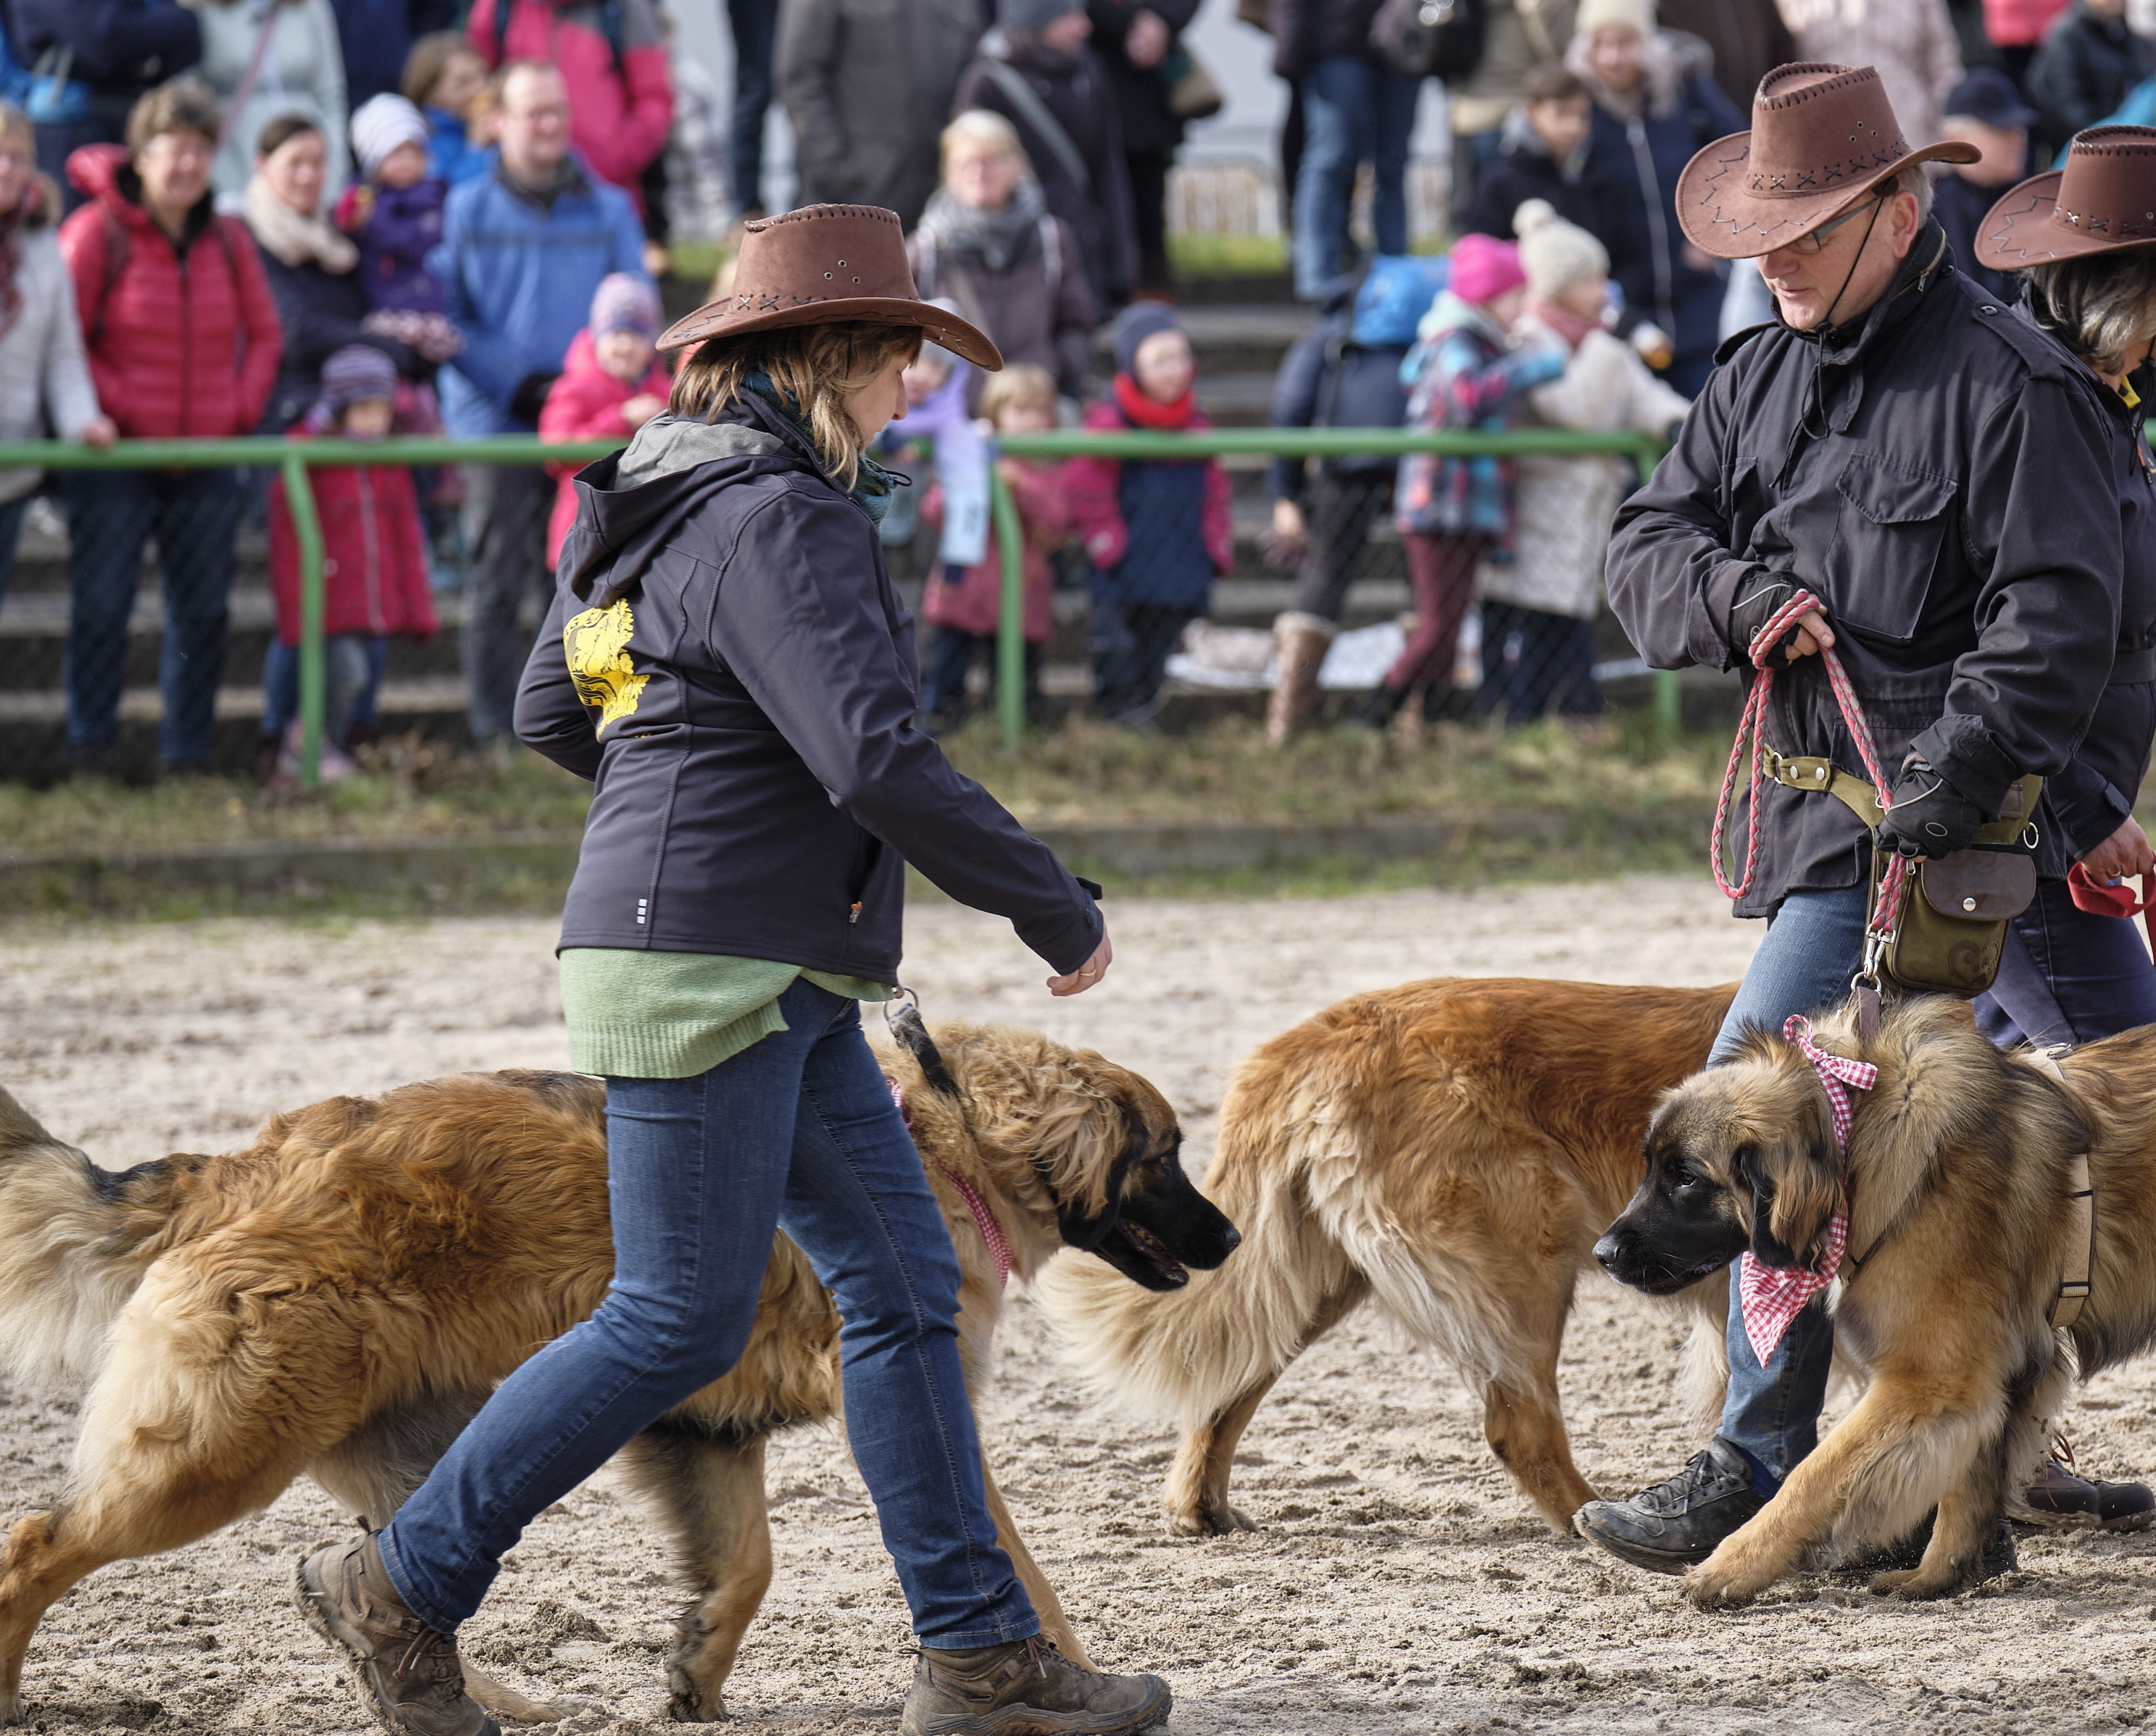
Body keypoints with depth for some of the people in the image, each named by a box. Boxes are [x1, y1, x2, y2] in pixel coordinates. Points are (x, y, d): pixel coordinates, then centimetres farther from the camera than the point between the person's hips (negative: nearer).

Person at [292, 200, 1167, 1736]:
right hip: (698, 971, -10)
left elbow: (549, 714, 21)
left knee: (904, 1286, 8)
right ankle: (405, 1584, 8)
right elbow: (877, 758, -25)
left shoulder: (660, 501, 13)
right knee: (680, 1323, -3)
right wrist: (1058, 912, -16)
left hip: (781, 980, 10)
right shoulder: (776, 522, -17)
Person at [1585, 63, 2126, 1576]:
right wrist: (1734, 593, -9)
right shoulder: (1765, 379, 15)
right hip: (1810, 799, 9)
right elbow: (1646, 545, 12)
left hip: (1919, 819, -9)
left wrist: (1955, 774, -25)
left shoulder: (2008, 384, -10)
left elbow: (2054, 617, -16)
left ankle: (1762, 1470, -13)